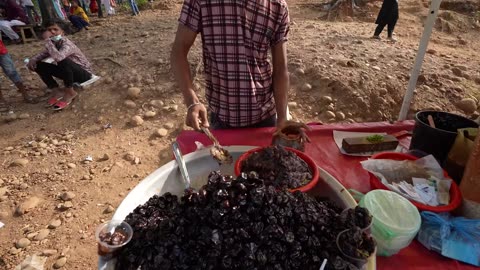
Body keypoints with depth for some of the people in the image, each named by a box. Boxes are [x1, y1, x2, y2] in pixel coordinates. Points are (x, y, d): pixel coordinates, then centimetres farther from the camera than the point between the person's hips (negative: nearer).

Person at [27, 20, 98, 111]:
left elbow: (58, 57, -43)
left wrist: (47, 40, -34)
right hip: (69, 73, 8)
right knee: (39, 65, -2)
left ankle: (70, 92, -18)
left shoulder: (67, 44, -25)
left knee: (63, 61, -37)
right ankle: (56, 91, 0)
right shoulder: (54, 43, -1)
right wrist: (33, 59, -13)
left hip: (84, 73, -8)